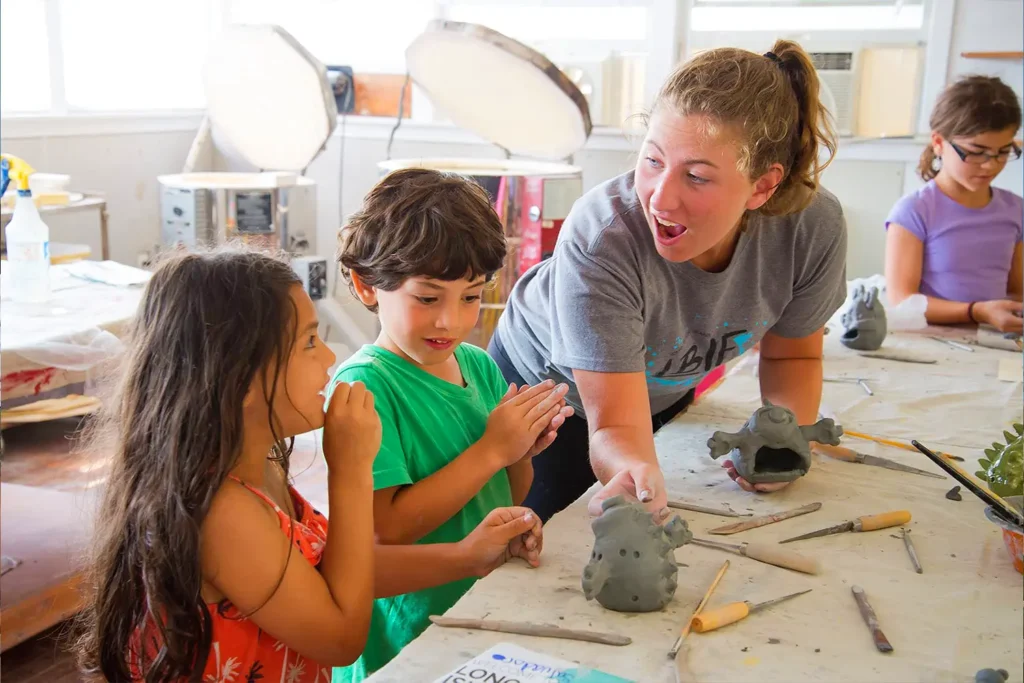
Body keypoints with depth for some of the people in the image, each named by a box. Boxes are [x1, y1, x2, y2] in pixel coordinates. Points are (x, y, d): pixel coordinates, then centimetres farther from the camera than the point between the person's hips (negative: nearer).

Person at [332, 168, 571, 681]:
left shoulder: (479, 365, 1)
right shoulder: (363, 384, -19)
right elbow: (385, 530, -25)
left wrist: (523, 451, -11)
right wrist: (492, 449, -22)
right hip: (411, 641, -6)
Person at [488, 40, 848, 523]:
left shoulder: (813, 229, -30)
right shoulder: (601, 238, -42)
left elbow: (791, 356, -10)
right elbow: (616, 427, -42)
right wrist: (637, 475, -66)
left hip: (664, 393, 4)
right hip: (545, 383, -3)